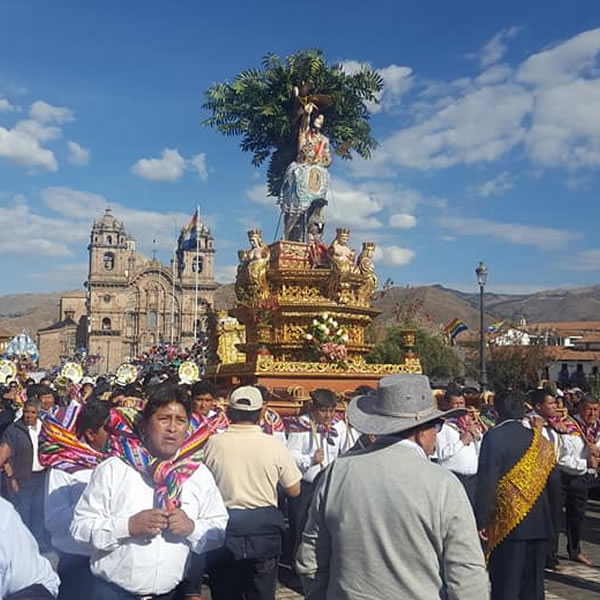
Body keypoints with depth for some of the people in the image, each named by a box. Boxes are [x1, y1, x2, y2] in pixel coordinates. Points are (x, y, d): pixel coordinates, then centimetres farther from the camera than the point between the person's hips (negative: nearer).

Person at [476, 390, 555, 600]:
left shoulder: (494, 436, -11)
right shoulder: (538, 439, 7)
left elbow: (486, 481, -16)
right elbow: (547, 476, 11)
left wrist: (481, 521, -12)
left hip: (508, 522, -5)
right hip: (539, 523, 6)